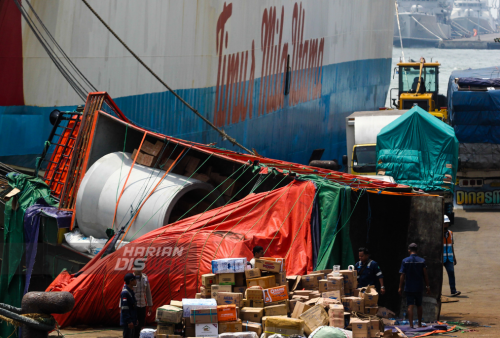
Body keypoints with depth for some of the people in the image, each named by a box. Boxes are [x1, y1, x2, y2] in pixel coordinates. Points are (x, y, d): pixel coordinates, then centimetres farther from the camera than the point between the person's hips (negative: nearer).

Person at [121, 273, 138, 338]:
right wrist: (129, 321, -23)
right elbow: (124, 309, -21)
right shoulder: (125, 293, -18)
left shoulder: (131, 292, 13)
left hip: (132, 321, 10)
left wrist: (135, 319, 22)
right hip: (127, 322, -10)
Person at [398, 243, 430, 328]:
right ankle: (419, 324, 25)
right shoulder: (422, 261, -2)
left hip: (409, 288, -2)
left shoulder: (405, 261, -6)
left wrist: (400, 287, -1)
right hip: (419, 287, 2)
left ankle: (411, 324, -12)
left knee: (410, 306, -3)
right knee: (419, 305, 16)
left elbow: (402, 275, -6)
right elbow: (425, 275, -1)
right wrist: (427, 286, 6)